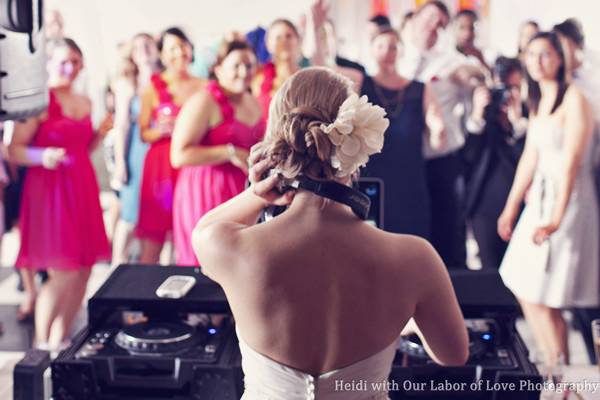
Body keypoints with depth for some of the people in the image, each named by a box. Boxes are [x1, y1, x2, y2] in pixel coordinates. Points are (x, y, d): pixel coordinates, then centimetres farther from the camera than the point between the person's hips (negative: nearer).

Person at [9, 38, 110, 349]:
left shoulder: (85, 103, 13)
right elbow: (14, 150, -12)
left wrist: (102, 131, 7)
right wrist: (43, 156, -29)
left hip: (81, 188, 7)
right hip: (50, 189, -7)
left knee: (82, 271, 7)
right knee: (63, 273, -7)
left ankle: (59, 340, 21)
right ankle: (41, 344, 11)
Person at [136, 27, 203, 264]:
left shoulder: (203, 87, 10)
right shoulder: (153, 87, 2)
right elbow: (143, 133, 2)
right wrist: (162, 130, -17)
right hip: (161, 167, -2)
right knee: (151, 244, -2)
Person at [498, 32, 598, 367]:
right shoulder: (539, 101, 13)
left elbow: (571, 163, -20)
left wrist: (556, 219, -26)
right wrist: (511, 209, 16)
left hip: (568, 199, -8)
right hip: (540, 198, 8)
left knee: (543, 299, -5)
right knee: (524, 289, 9)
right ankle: (554, 370, 20)